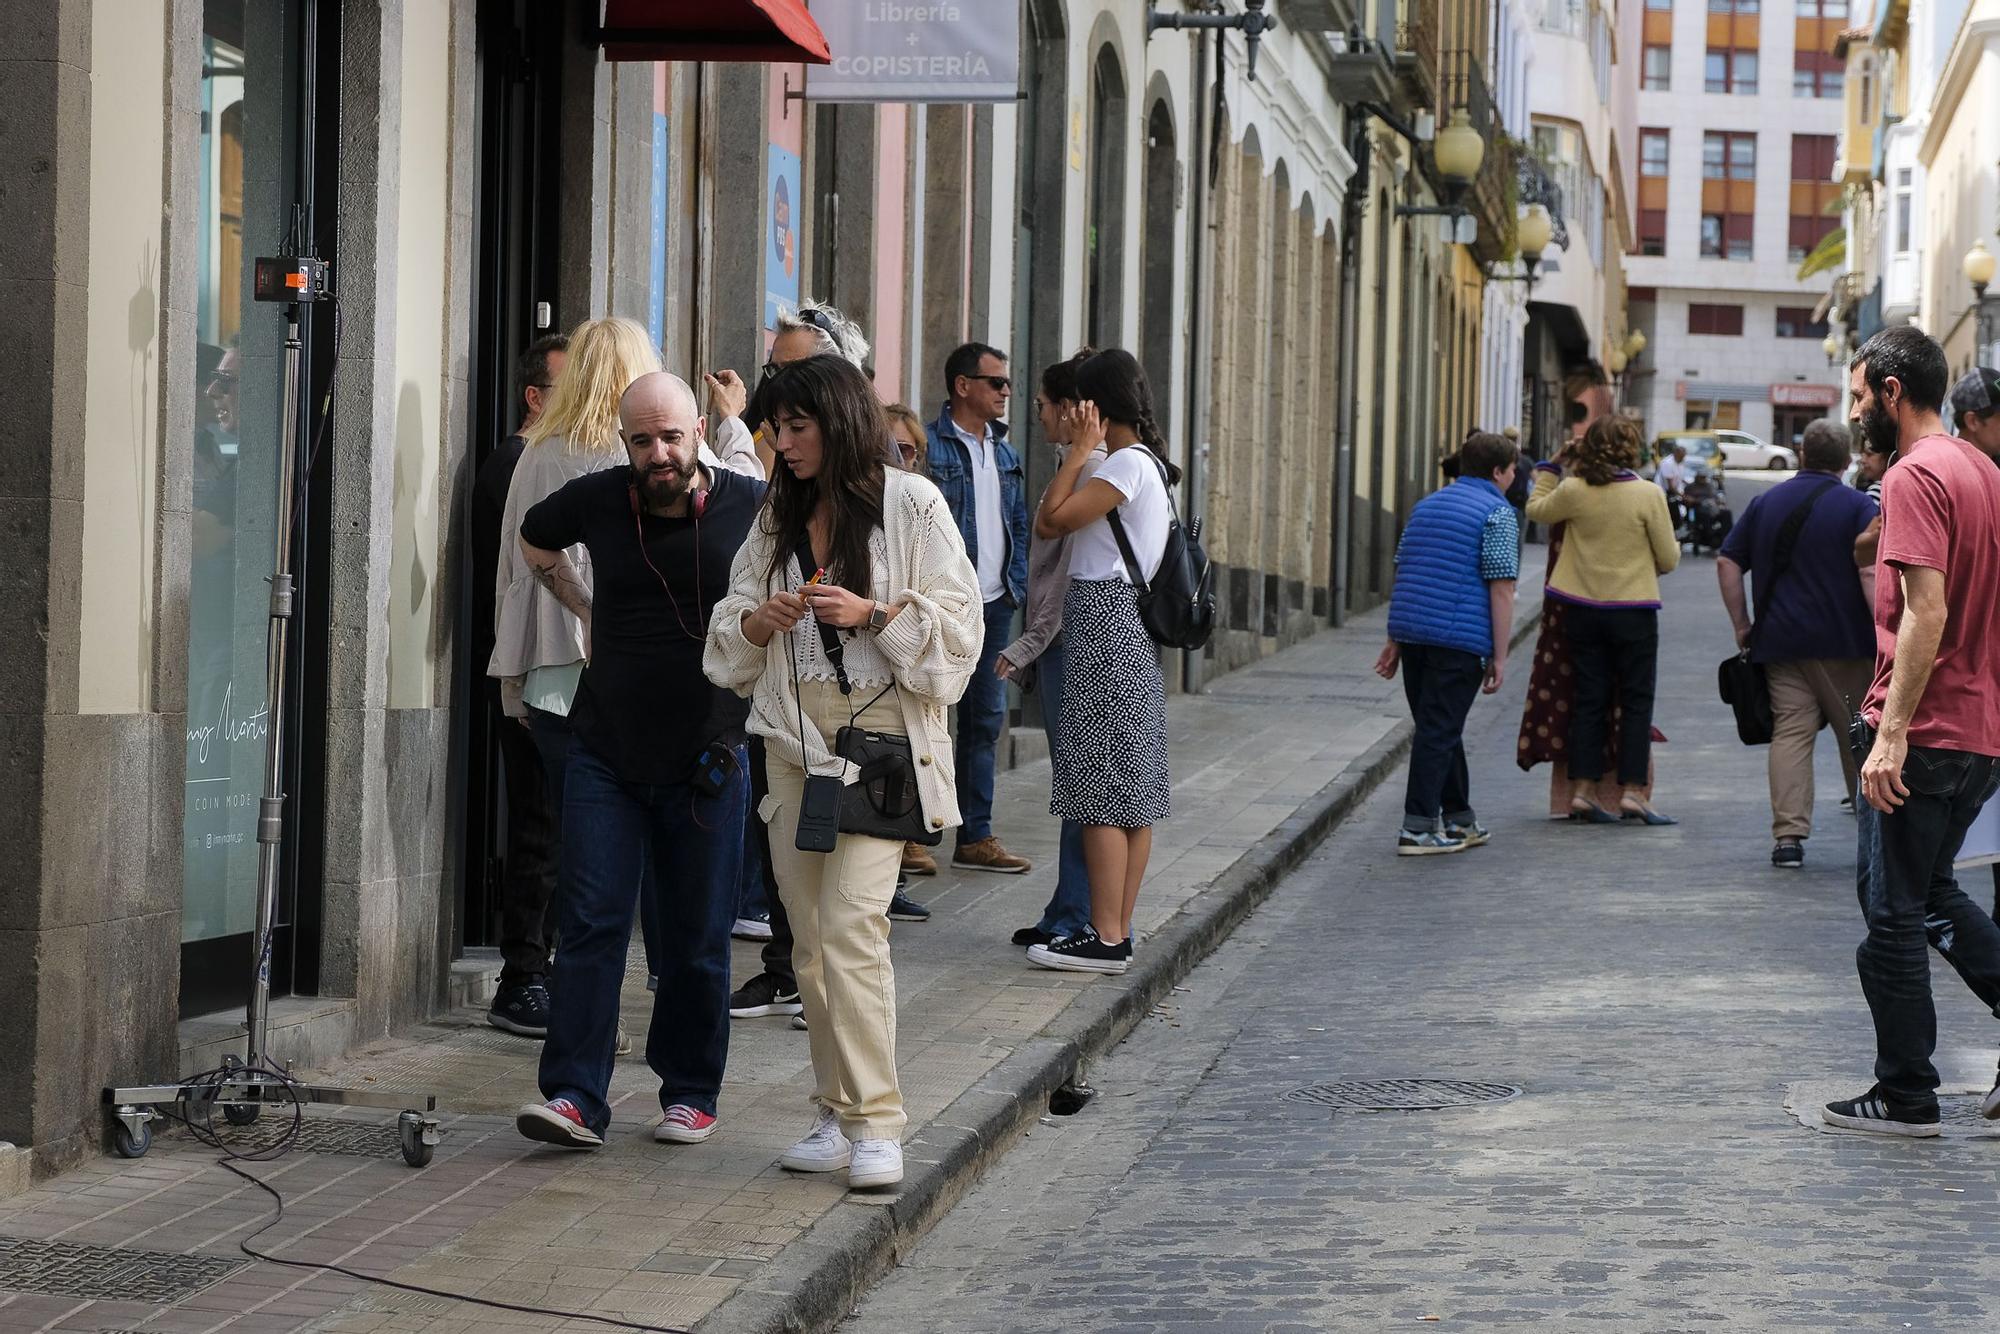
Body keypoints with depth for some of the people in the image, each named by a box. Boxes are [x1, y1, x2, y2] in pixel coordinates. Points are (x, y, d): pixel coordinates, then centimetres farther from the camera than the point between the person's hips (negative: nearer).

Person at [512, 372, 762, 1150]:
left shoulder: (752, 510, -8)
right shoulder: (596, 501, -1)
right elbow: (534, 539, 23)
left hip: (705, 761, -1)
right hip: (606, 755, 1)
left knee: (697, 939, 7)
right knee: (590, 924, -5)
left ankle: (690, 1094, 20)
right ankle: (575, 1099, -5)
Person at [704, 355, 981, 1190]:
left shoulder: (911, 507, -3)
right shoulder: (777, 517, 14)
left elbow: (954, 623, -4)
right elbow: (732, 627, 18)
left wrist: (873, 614, -17)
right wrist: (759, 621, -3)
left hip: (880, 736, -6)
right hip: (794, 738, 6)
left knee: (850, 924, -16)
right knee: (809, 940, 6)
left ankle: (876, 1125, -13)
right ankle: (837, 1115, 14)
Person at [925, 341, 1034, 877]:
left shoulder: (1003, 452, 15)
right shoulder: (930, 446, -9)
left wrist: (1017, 582, 10)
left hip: (994, 605, 8)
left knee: (986, 717, 11)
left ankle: (975, 837, 18)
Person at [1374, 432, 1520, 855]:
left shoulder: (1426, 506, 18)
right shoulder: (1496, 514, -5)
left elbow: (1403, 575, 20)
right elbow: (1501, 589, -11)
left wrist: (1394, 641, 22)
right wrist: (1499, 657, -10)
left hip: (1412, 631, 7)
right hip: (1460, 638, -7)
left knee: (1440, 729, 16)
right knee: (1440, 732, -5)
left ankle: (1458, 819, 25)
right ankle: (1418, 828, -7)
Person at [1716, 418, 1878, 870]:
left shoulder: (1766, 503, 10)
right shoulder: (1858, 506, -3)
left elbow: (1727, 563, 9)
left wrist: (1742, 624, 13)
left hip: (1780, 642, 3)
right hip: (1844, 644, -3)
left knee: (1790, 732, 1)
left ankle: (1788, 836, -10)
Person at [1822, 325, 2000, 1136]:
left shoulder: (1914, 477, -16)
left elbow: (1927, 613, -24)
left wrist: (1891, 733, -24)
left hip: (1921, 735, -9)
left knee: (1892, 916, 1)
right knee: (1933, 896, 21)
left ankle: (1906, 1095, 8)